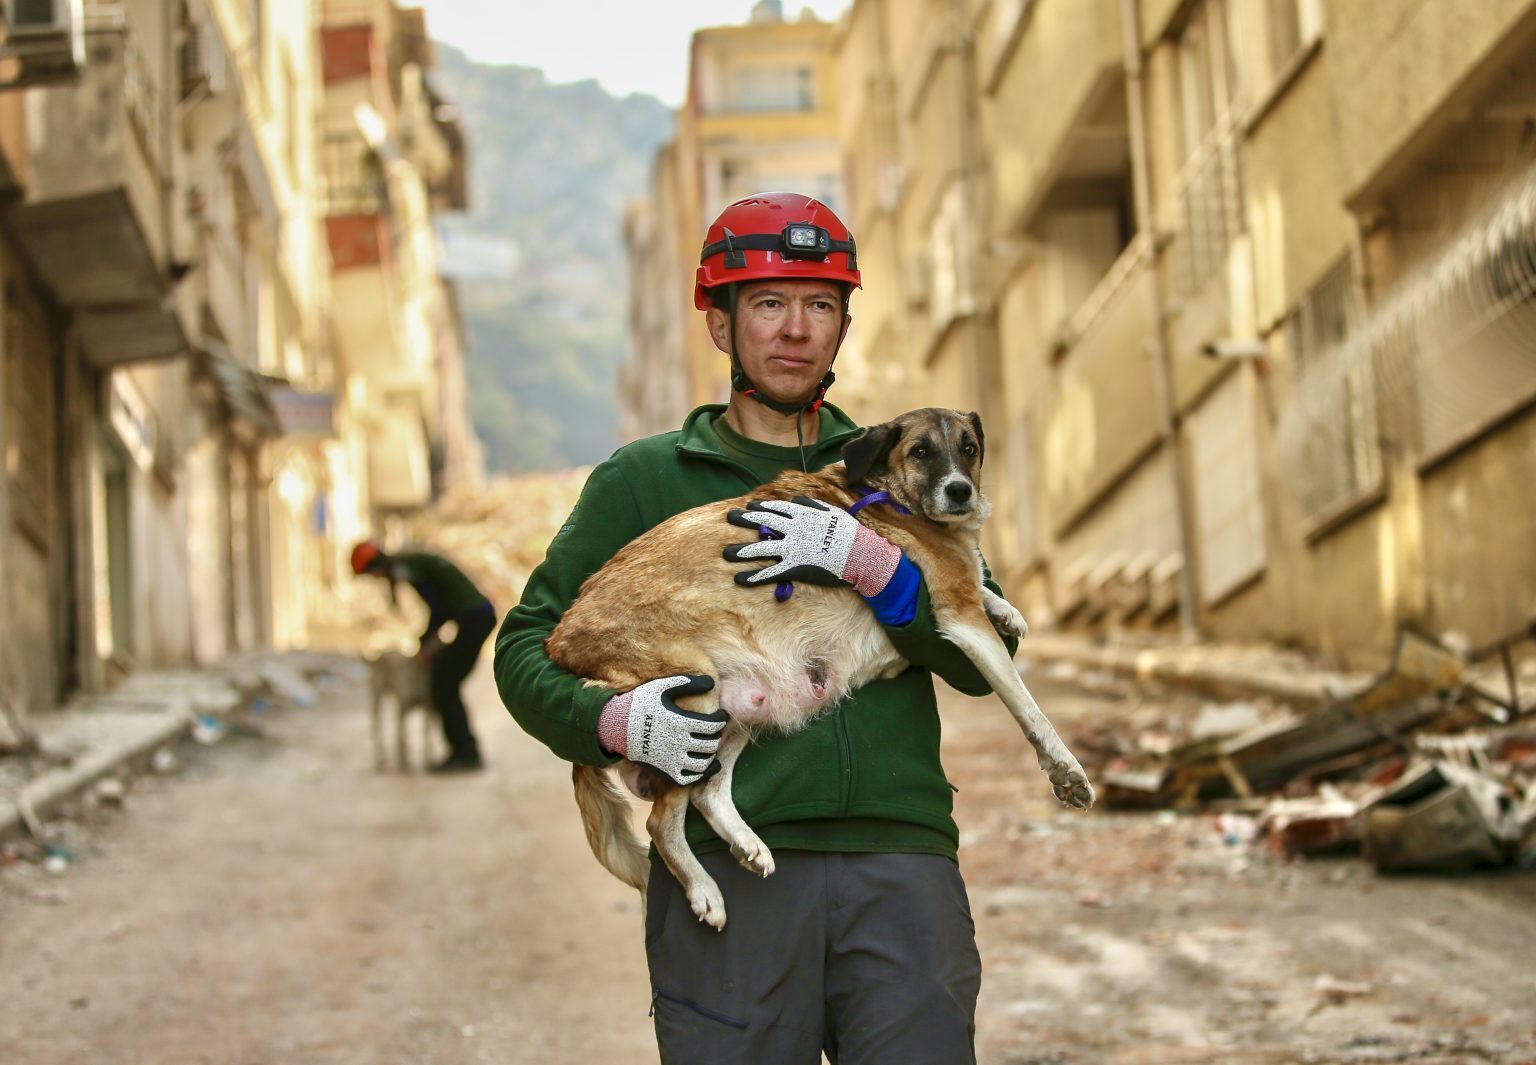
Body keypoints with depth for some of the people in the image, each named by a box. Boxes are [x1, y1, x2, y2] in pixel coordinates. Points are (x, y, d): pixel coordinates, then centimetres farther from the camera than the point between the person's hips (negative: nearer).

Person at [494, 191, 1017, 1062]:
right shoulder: (645, 480, 13)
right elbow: (527, 644, 12)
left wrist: (872, 564, -8)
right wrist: (614, 719, -8)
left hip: (899, 861, 2)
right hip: (728, 862, -1)